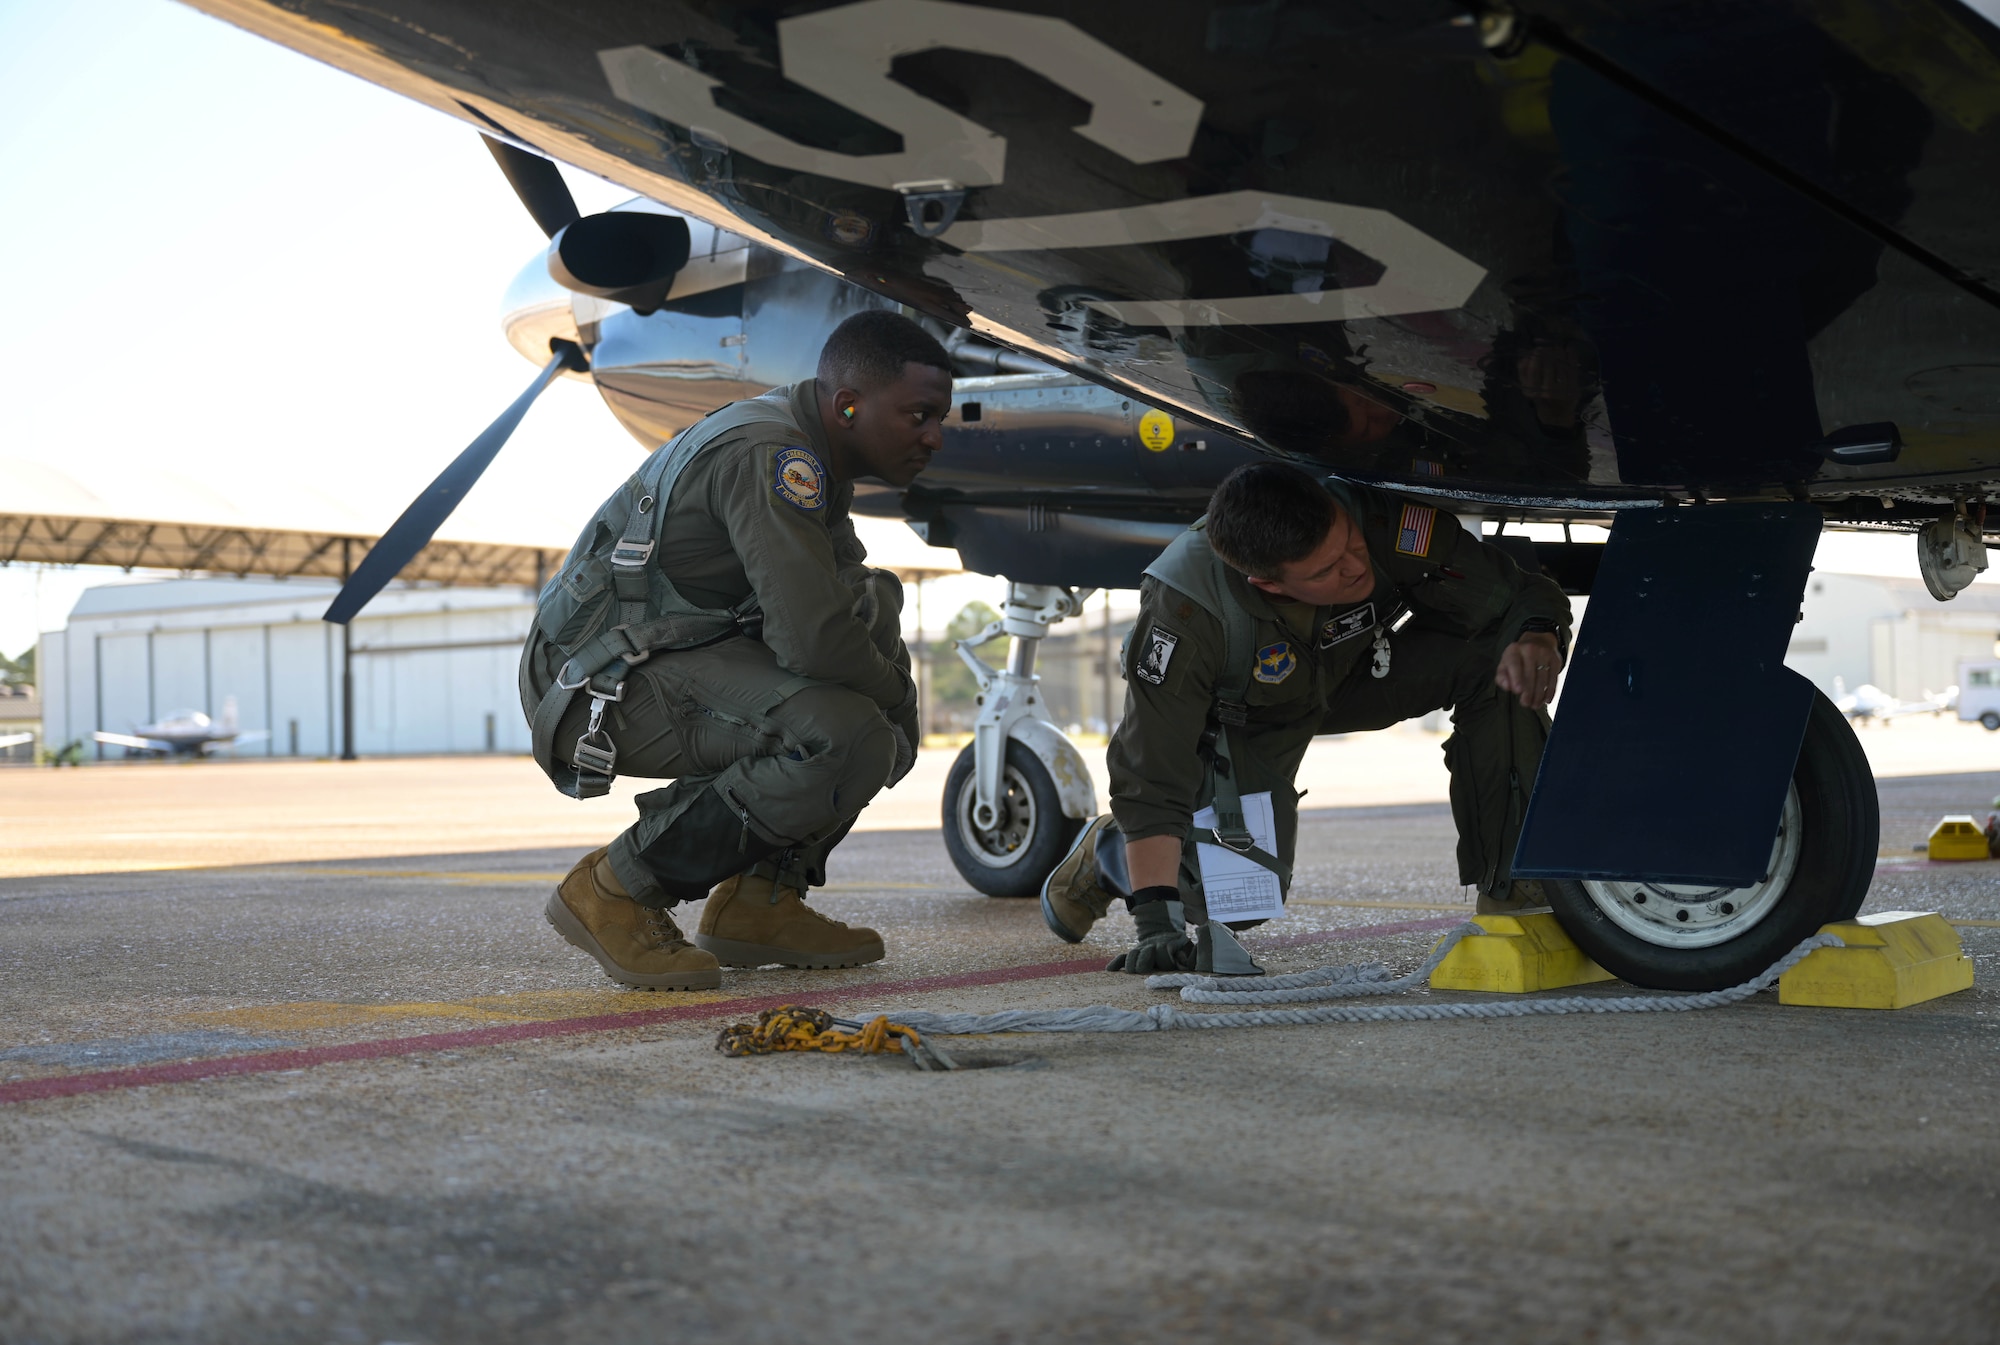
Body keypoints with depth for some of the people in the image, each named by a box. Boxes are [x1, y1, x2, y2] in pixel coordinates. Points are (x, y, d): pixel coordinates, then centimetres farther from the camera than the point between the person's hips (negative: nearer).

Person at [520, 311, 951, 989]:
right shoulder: (766, 453, -21)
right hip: (601, 681, -10)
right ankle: (616, 891, -9)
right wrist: (896, 700, -9)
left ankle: (761, 897, 5)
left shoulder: (814, 450, 11)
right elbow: (812, 638, -28)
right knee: (846, 740, -26)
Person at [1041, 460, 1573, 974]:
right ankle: (1108, 851, 21)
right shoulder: (1186, 608, -41)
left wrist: (1538, 635, -51)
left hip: (1358, 672, 2)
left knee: (1494, 662, -25)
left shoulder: (1387, 523, -38)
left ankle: (1509, 886, -15)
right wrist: (1156, 920, -41)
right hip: (1240, 715, -2)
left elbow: (1519, 595, -27)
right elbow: (1151, 774, -35)